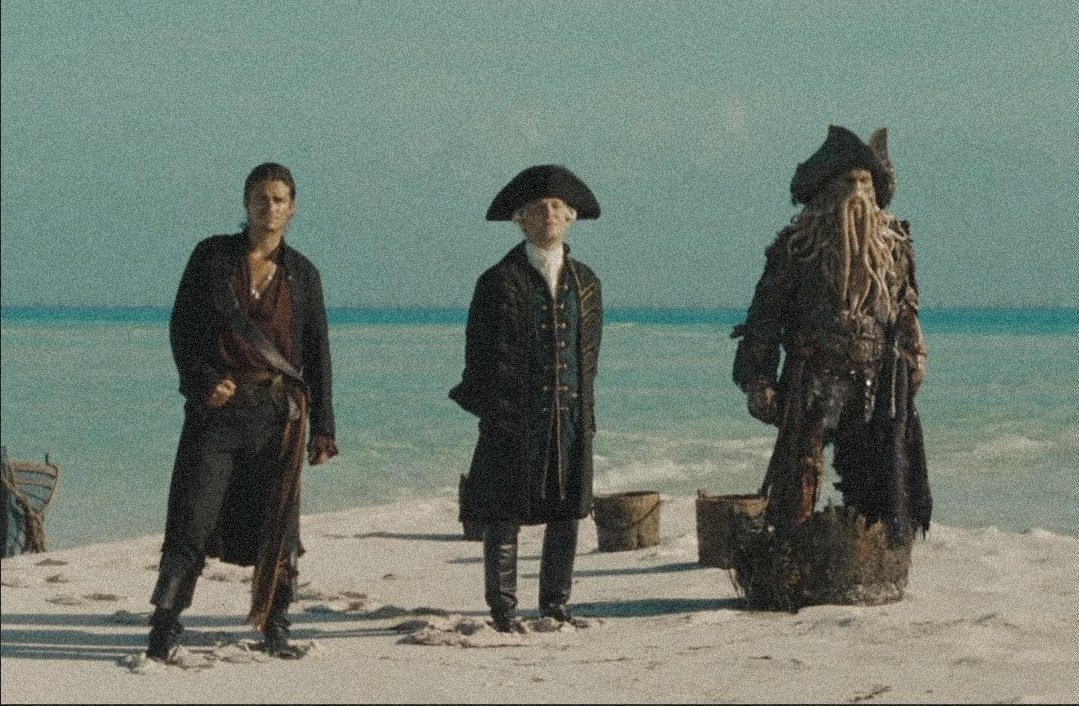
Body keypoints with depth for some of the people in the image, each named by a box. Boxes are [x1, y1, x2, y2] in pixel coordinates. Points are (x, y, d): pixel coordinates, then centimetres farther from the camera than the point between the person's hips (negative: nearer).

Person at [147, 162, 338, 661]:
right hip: (217, 407, -1)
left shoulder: (301, 273, 9)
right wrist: (202, 381, -11)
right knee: (193, 521, -7)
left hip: (278, 413, 1)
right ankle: (163, 629, -5)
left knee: (276, 525, 2)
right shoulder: (212, 257, 5)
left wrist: (322, 429, 5)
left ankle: (275, 629, 12)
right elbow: (181, 327, 5)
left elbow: (318, 354, 9)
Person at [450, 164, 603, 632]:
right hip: (513, 421, -4)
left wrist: (584, 411, 9)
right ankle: (503, 612, 6)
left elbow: (589, 352, 15)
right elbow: (480, 352, 0)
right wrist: (487, 409, -4)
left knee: (567, 515, 7)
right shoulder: (499, 282, -2)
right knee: (504, 517, -2)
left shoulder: (585, 282, 12)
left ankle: (557, 607, 18)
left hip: (571, 418, 4)